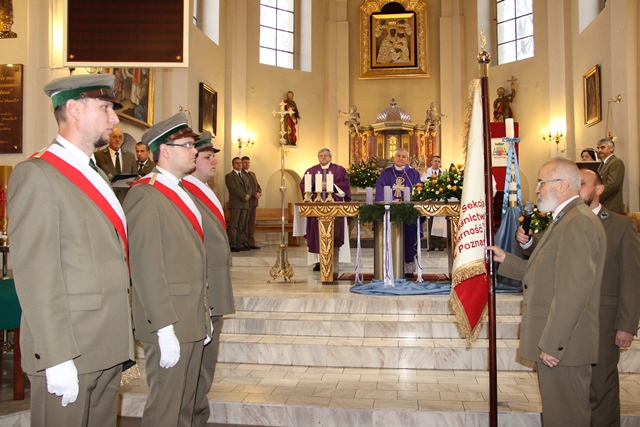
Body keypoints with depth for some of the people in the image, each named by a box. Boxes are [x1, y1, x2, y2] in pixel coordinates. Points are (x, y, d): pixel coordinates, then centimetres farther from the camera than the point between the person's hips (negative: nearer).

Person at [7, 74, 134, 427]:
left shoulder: (98, 176, 16)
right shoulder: (36, 175, -11)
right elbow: (35, 275, -17)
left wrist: (120, 341, 14)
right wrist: (58, 358, -19)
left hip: (109, 347, 8)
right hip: (68, 352, -8)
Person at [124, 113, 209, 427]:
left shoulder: (182, 193, 16)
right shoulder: (145, 195, -14)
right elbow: (147, 268, -19)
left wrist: (203, 316, 15)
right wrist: (165, 328, -21)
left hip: (193, 321, 9)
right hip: (170, 324, -9)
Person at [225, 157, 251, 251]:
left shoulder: (245, 176, 23)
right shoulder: (229, 176, 0)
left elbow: (249, 188, 15)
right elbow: (233, 189, -11)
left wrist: (248, 195, -7)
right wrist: (244, 196, -15)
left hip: (245, 204, 7)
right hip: (235, 204, -6)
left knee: (242, 226, 6)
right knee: (233, 225, -7)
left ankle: (241, 244, 9)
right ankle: (233, 245, -6)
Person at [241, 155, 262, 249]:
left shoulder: (253, 174, 23)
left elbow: (258, 186, 19)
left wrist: (259, 193, -1)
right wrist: (254, 194, -18)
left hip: (254, 202, 8)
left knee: (252, 223, 6)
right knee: (244, 223, -5)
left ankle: (251, 243, 8)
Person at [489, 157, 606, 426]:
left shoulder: (578, 223, -18)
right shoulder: (565, 220, 16)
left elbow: (572, 290, -24)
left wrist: (552, 344, -22)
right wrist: (506, 259, 15)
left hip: (562, 345, -10)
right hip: (554, 343, 10)